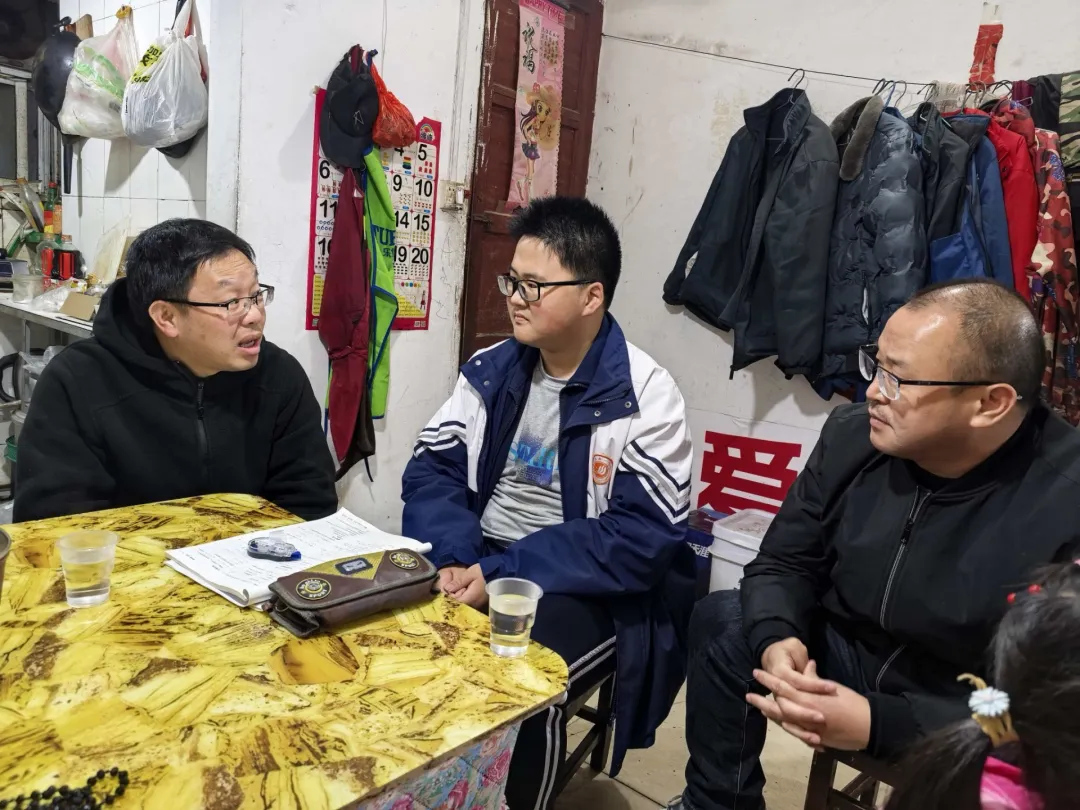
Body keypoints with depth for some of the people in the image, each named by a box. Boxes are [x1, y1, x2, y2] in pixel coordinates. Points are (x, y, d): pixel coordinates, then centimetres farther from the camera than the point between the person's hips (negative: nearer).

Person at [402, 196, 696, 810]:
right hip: (481, 566, 5)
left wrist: (501, 575, -23)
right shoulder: (491, 370, 5)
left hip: (590, 592, -4)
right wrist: (455, 558, -17)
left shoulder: (645, 395, -13)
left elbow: (642, 538, -18)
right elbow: (433, 469, 3)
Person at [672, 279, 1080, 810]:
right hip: (851, 655, 5)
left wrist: (879, 722, -31)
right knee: (721, 621, -13)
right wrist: (776, 641, -23)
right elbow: (784, 563, -1)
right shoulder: (852, 435, -9)